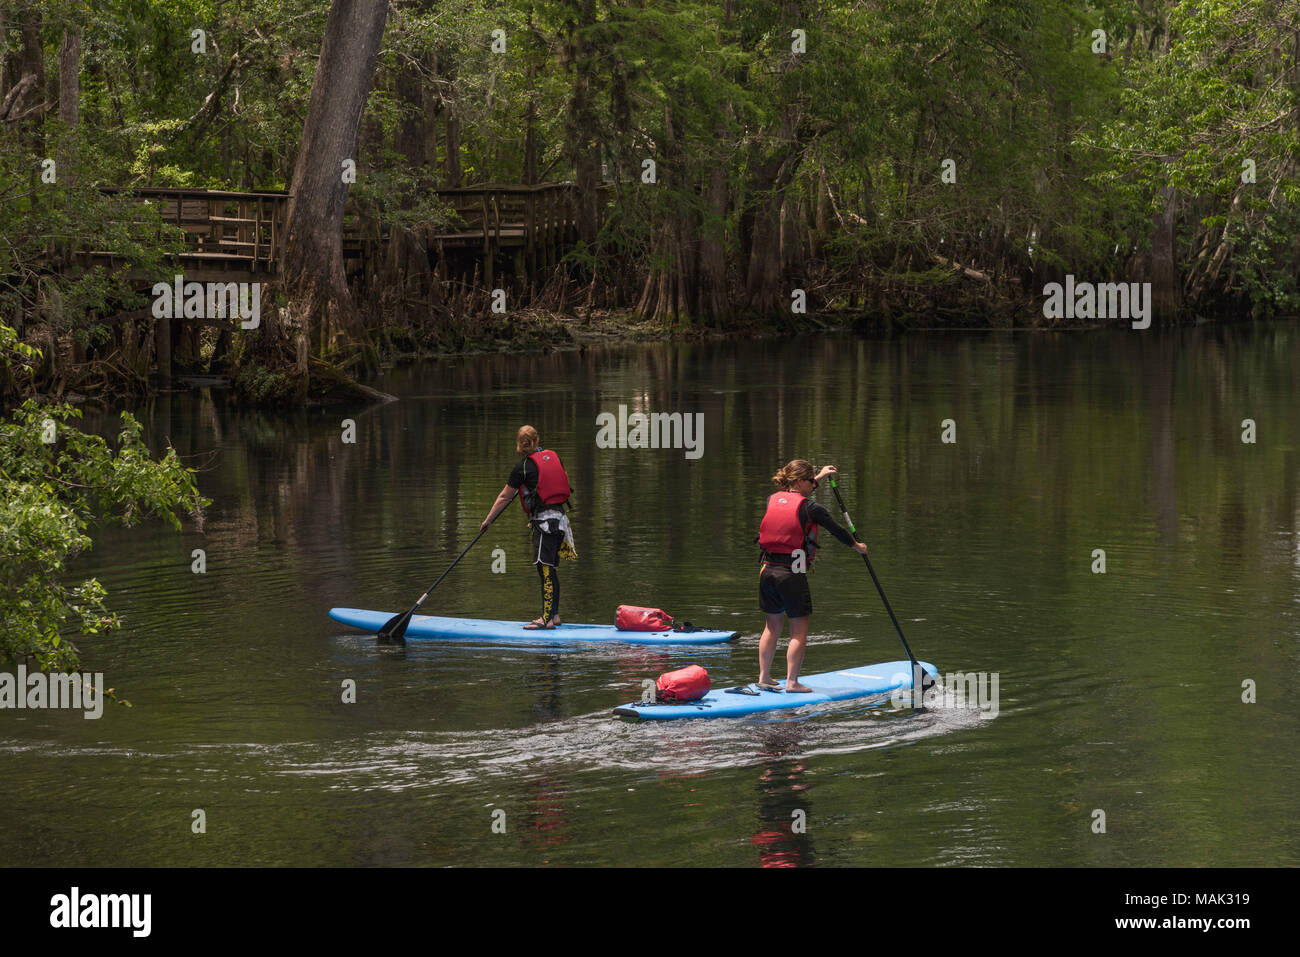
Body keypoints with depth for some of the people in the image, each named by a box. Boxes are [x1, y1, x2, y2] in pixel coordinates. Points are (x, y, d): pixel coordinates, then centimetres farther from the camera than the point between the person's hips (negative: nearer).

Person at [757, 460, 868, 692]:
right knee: (799, 630, 2)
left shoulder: (773, 500, 7)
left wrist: (819, 477, 41)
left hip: (768, 570, 6)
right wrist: (857, 545, 21)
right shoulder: (810, 508, -9)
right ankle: (792, 681, 0)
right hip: (792, 573, -6)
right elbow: (837, 529, 2)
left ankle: (764, 677, 21)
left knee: (772, 625, 18)